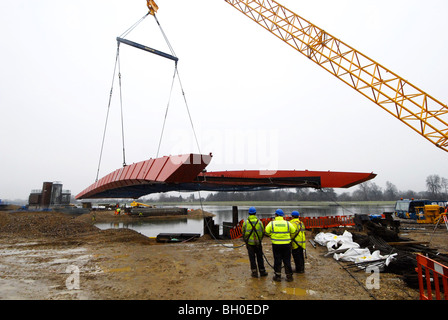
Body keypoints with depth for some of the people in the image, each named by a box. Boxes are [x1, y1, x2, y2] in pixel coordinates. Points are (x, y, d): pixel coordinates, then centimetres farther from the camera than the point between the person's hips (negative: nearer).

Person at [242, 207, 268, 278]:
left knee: (252, 258, 8)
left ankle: (254, 272, 11)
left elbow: (243, 234, -1)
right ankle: (262, 271, 21)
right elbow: (263, 232, 2)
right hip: (258, 243, 1)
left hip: (249, 243, -1)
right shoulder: (259, 222, -6)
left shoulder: (245, 222, -8)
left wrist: (246, 241, 16)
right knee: (259, 258, 13)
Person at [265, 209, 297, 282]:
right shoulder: (288, 223, -3)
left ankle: (277, 276, 15)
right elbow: (293, 231, 4)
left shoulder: (272, 223, -6)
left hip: (276, 245, -1)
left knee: (277, 260, 10)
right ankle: (289, 276, 18)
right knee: (287, 260, 11)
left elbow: (267, 232, -1)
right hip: (286, 244, 1)